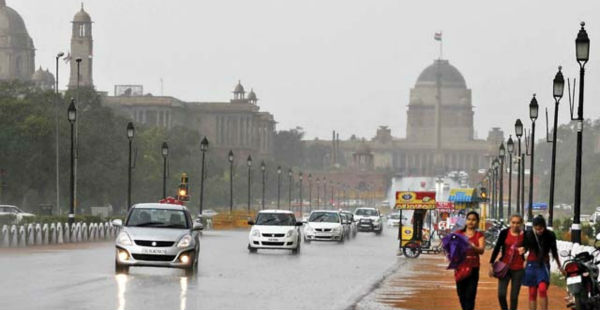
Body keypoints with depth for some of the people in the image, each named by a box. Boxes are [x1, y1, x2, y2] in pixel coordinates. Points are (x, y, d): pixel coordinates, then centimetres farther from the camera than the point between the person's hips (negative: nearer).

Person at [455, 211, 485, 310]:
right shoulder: (459, 233, 9)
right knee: (461, 294, 6)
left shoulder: (479, 235, 5)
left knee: (470, 295, -8)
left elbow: (481, 250, -9)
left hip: (473, 268, -2)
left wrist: (473, 247, -30)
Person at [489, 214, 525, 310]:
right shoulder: (504, 233, -3)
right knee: (501, 294, -8)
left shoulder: (524, 235, -3)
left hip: (518, 269, 0)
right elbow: (497, 248, 2)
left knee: (514, 296, 4)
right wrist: (491, 264, -1)